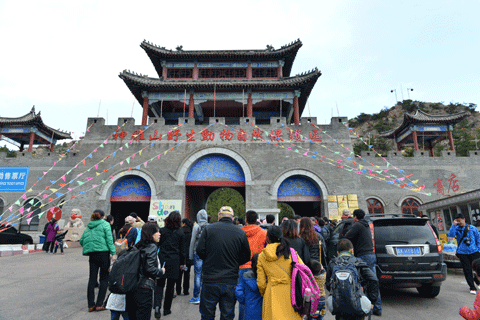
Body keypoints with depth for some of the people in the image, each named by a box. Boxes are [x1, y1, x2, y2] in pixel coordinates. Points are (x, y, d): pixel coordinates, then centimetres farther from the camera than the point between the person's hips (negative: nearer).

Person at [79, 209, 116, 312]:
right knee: (104, 278, 4)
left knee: (92, 278, 9)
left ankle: (91, 305, 14)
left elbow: (81, 241, 16)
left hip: (92, 254, 5)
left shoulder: (89, 226, 13)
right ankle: (99, 304, 4)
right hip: (103, 252, -5)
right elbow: (109, 239, -11)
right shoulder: (105, 224, -3)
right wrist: (113, 253, -13)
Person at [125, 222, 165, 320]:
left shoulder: (138, 246, 9)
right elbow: (150, 268, -19)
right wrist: (161, 272, -2)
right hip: (144, 288, -7)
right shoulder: (152, 247, -12)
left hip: (133, 287, 7)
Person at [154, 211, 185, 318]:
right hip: (174, 262, 0)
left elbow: (157, 245, 3)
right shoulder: (180, 233, -1)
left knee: (159, 284, 10)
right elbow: (182, 250, 3)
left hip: (162, 260, 0)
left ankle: (157, 306, -8)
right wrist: (182, 263, 13)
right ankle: (167, 308, 21)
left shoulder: (162, 230, 0)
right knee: (170, 285, 12)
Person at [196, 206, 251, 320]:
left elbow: (200, 251, -6)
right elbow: (246, 256, 3)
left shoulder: (209, 229, -6)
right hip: (230, 282, 1)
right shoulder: (241, 233, -3)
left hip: (210, 281, -1)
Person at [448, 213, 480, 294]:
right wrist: (454, 225, -15)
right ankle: (472, 288, 12)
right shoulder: (456, 229, 3)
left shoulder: (472, 228, 4)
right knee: (467, 270, 2)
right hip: (462, 253, 0)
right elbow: (450, 235, -15)